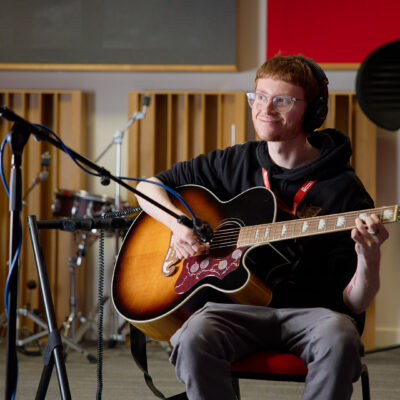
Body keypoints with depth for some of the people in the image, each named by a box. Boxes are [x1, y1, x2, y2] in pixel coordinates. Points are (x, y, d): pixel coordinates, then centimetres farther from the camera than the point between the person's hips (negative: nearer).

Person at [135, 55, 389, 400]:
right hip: (238, 308, 2)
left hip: (310, 310, -2)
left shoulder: (342, 188, -1)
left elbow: (354, 303, -3)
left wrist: (369, 257, -26)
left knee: (339, 338, -38)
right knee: (195, 336, -33)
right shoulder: (235, 164, 11)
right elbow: (147, 187, 20)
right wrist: (179, 224, 0)